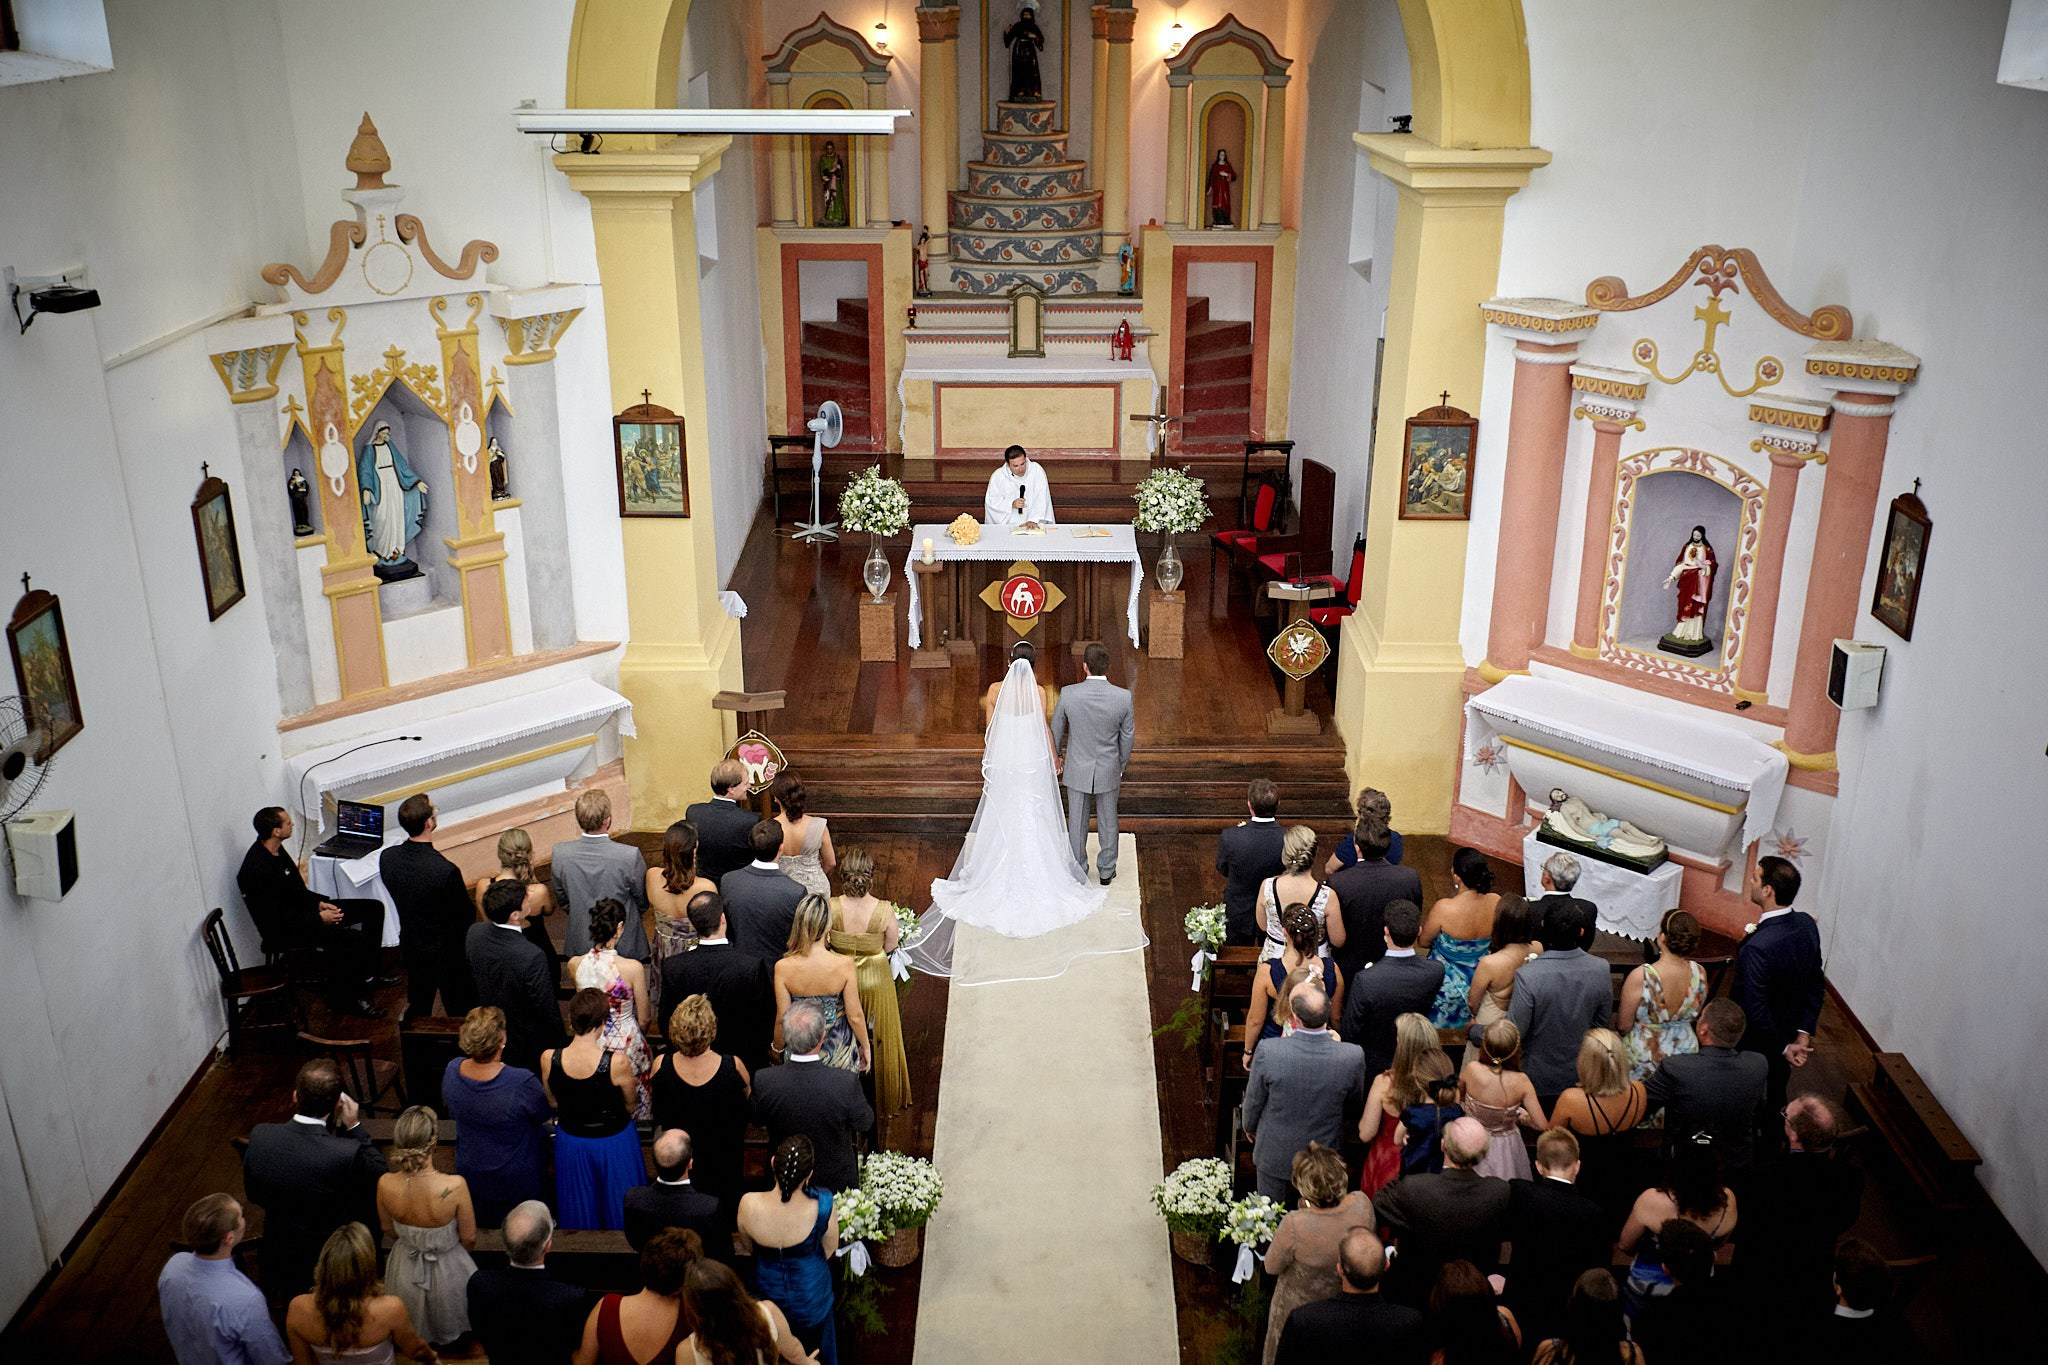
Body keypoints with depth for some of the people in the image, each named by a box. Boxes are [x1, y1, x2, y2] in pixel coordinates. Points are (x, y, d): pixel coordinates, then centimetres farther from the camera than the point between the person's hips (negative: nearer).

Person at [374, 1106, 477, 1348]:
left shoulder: (385, 1185, -27)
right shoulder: (455, 1186, -36)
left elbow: (389, 1231, -4)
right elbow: (469, 1240, -18)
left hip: (405, 1271, 3)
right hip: (448, 1272, -2)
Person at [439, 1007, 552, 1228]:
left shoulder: (452, 1071, -22)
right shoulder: (522, 1082, -37)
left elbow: (452, 1112, -1)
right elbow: (547, 1113, -16)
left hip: (470, 1171, 4)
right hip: (517, 1177, -4)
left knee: (481, 1227, 28)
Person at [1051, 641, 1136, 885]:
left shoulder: (1068, 695, -20)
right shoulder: (1123, 697, -19)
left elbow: (1056, 729, -5)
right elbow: (1128, 736, -6)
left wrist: (1056, 757, 15)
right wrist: (1122, 764, 13)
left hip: (1077, 770, 0)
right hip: (1108, 770, 1)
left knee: (1077, 822, 17)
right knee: (1107, 822, 19)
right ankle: (1107, 871, 33)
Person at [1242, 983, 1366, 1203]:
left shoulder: (1268, 1053, -31)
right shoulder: (1352, 1056, -27)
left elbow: (1254, 1101, -12)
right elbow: (1354, 1105, -5)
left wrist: (1250, 1127, 11)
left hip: (1275, 1155, -1)